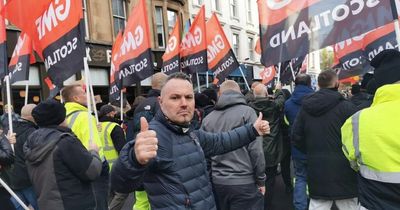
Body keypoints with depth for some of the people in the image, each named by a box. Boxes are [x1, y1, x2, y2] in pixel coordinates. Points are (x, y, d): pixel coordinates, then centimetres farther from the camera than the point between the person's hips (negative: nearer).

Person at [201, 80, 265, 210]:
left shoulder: (208, 118, 7)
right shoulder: (247, 112, -6)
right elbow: (255, 149, -12)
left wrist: (209, 177, 15)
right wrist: (261, 180, -3)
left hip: (216, 182, 5)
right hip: (244, 182, -4)